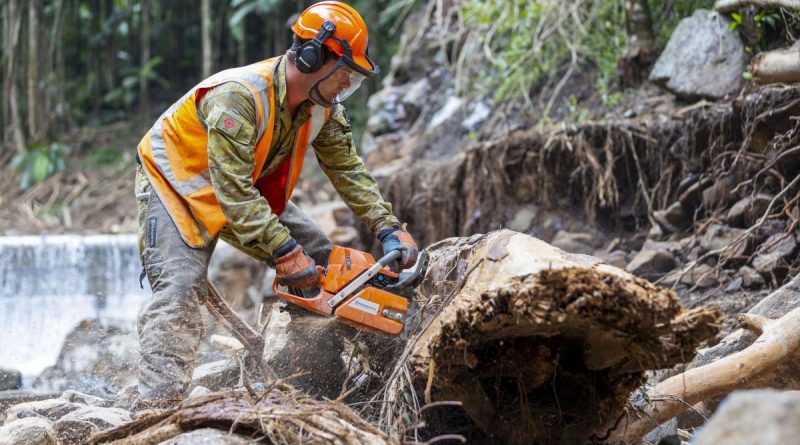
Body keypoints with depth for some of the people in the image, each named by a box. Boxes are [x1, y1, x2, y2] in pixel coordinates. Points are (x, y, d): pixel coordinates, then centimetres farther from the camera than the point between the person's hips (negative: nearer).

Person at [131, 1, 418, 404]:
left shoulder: (322, 105, -11)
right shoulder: (239, 97, -37)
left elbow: (348, 169, -2)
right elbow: (232, 190, -39)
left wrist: (388, 229, -11)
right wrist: (285, 252, -40)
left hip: (250, 191, 8)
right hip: (177, 182, -8)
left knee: (319, 260, 3)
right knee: (180, 287, -26)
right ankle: (159, 400, -33)